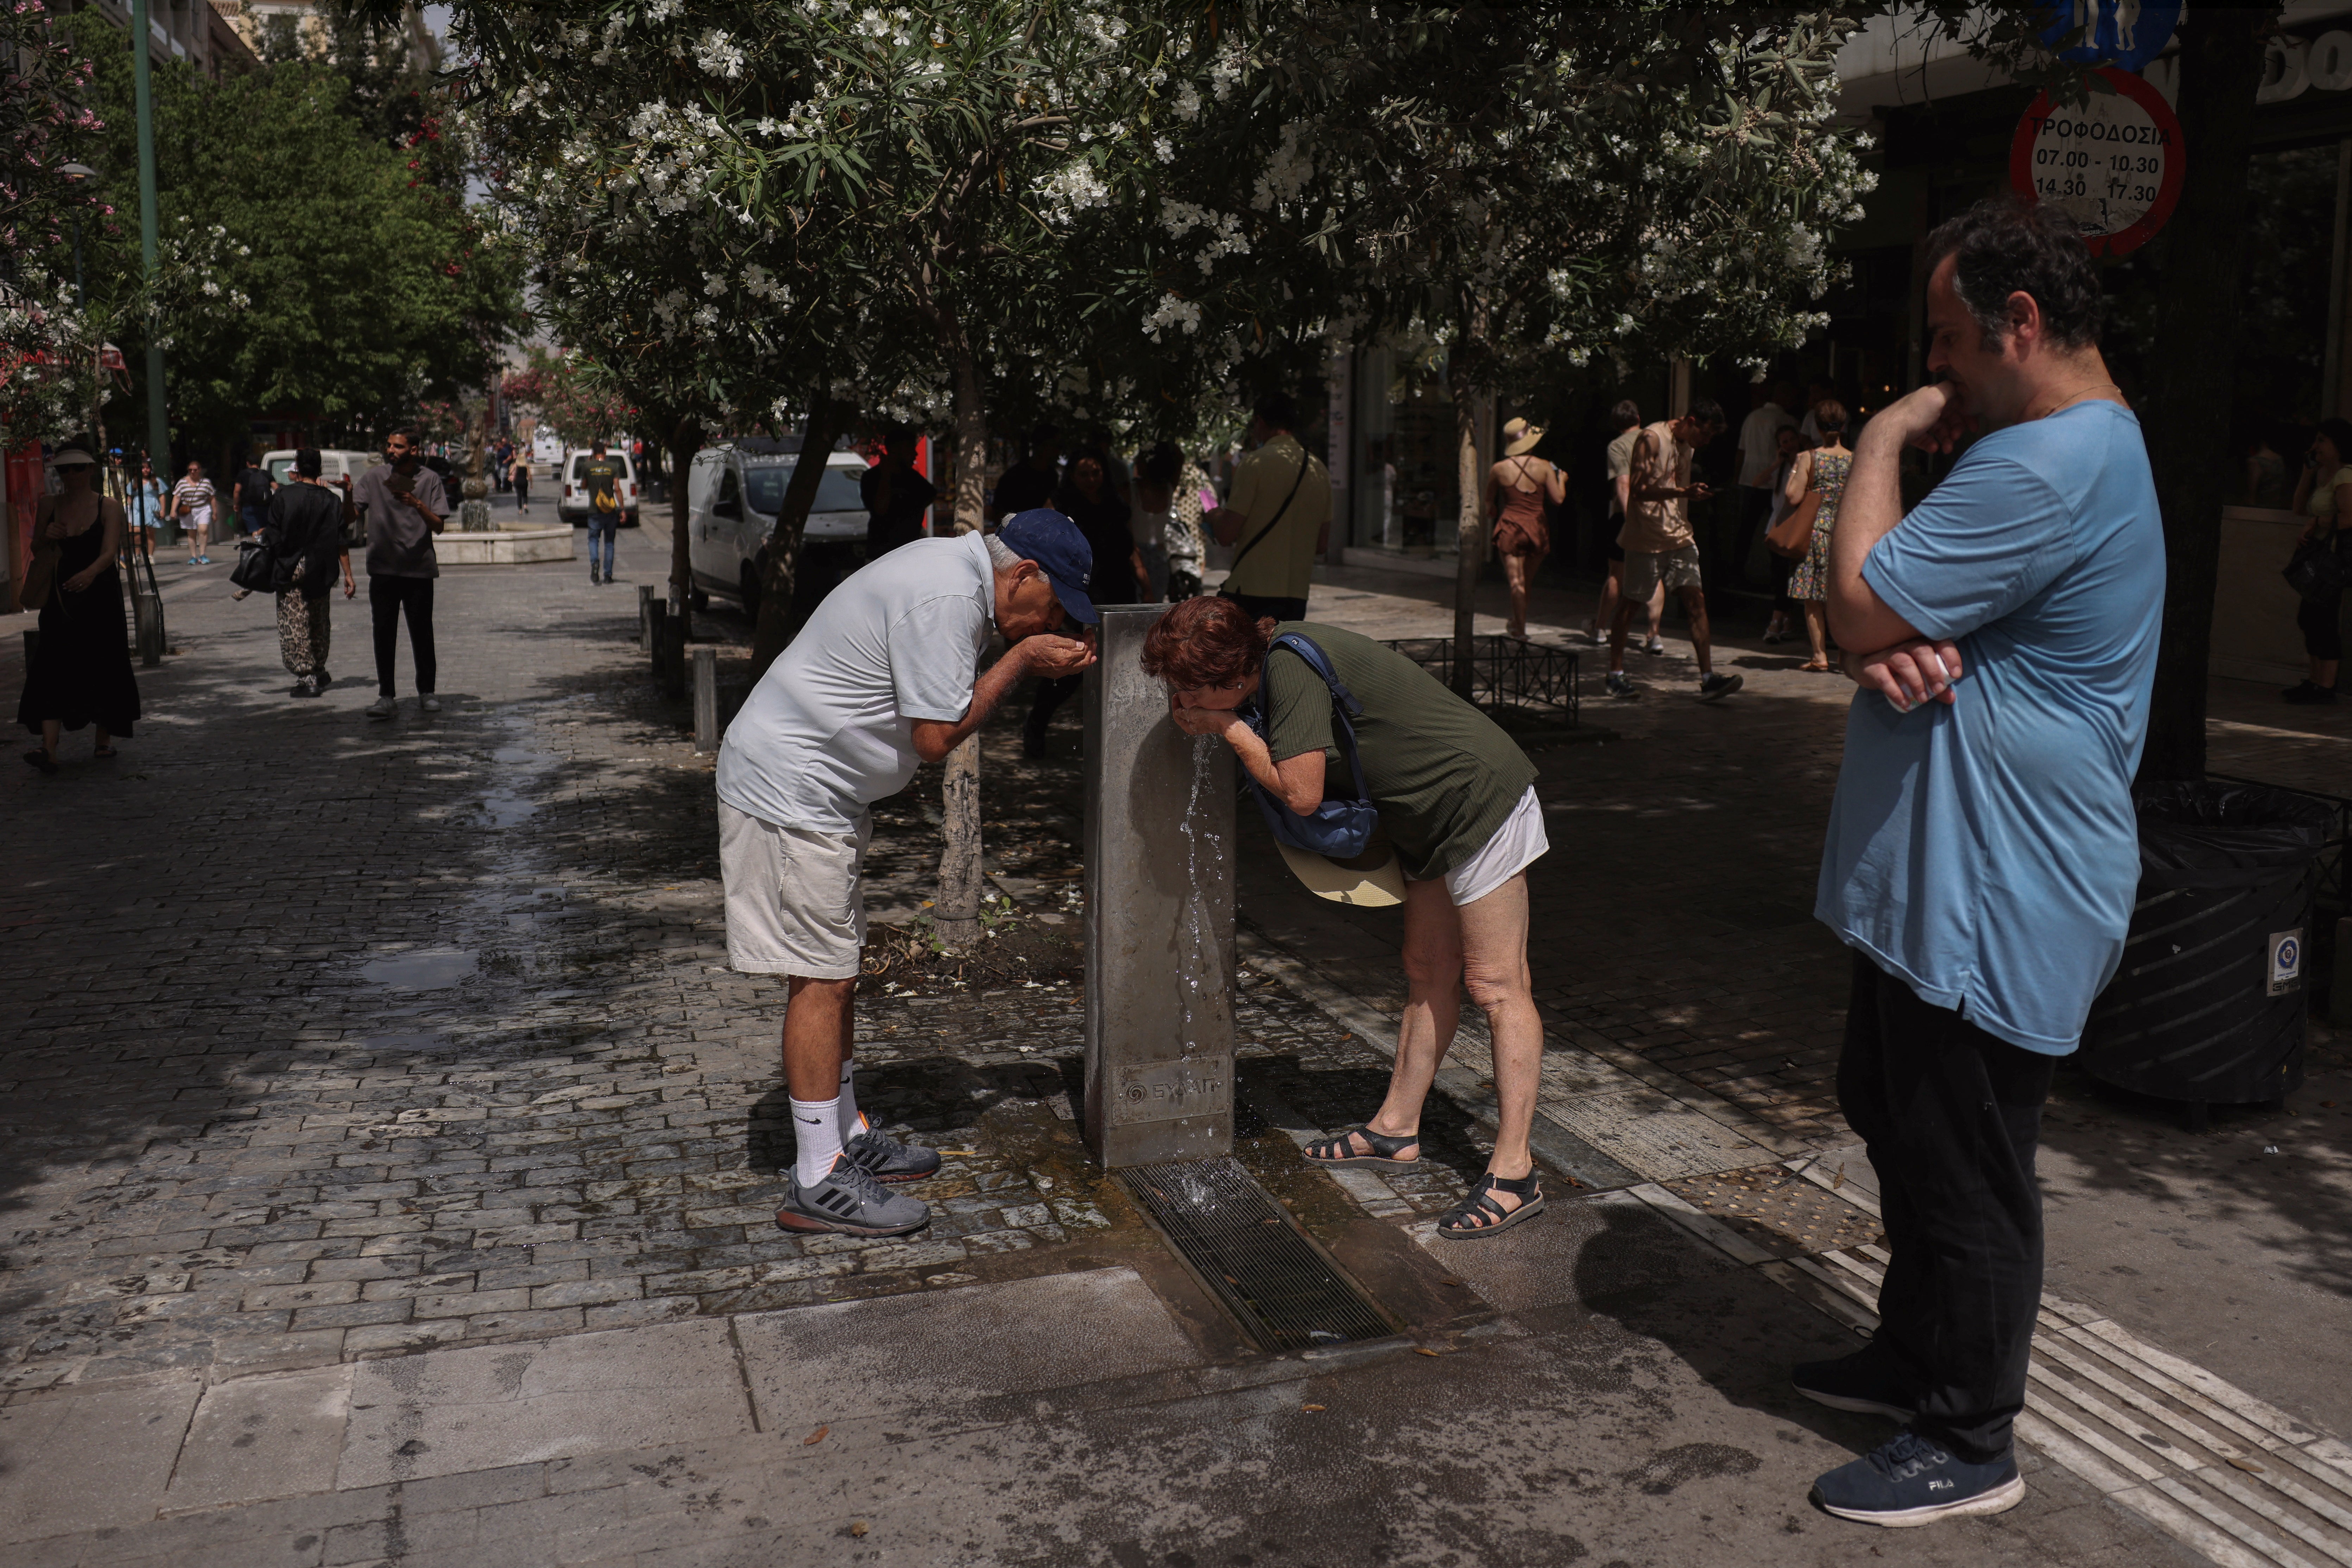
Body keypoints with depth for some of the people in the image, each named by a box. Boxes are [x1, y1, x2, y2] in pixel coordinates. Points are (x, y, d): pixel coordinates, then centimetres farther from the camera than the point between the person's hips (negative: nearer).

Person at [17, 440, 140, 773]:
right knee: (52, 669, -10)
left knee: (103, 667, 5)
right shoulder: (48, 506, 8)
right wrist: (46, 538, -8)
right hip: (60, 597, 2)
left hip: (100, 595, -2)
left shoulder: (109, 507, -1)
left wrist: (90, 573, -36)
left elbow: (109, 552, -15)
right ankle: (49, 751, -19)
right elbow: (37, 554, 15)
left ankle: (103, 741, 23)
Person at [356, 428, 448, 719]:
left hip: (419, 567, -1)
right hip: (383, 568, 1)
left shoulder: (430, 480, 2)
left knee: (422, 632, 6)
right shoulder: (375, 477, 4)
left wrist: (417, 505, -18)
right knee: (384, 634, 0)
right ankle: (386, 696, 3)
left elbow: (438, 526, -3)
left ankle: (426, 692, 19)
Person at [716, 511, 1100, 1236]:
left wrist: (1034, 657, 0)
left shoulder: (953, 568, 10)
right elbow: (937, 736, -22)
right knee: (821, 979, -7)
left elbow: (932, 695, 11)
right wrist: (1021, 660, -14)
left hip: (815, 790, 11)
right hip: (789, 791, -11)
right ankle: (818, 1183, 0)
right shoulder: (944, 598, -22)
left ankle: (846, 1137, 28)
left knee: (835, 972, 16)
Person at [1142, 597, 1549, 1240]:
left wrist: (1229, 727, -14)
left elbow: (1302, 794, -22)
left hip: (1482, 796, -10)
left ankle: (1514, 1174, -5)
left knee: (1495, 985, -8)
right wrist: (1217, 724, 3)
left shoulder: (1294, 668, -22)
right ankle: (1396, 1128, 26)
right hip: (1434, 820, 10)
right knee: (1428, 975, 15)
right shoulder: (1275, 660, 6)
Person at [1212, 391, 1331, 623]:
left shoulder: (1255, 462, -8)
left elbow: (1226, 534, -11)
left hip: (1251, 594, -6)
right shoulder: (1318, 469, 12)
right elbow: (1322, 544, 16)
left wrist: (1214, 517, 11)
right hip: (1296, 596, 7)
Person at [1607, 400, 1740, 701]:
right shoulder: (1652, 439, -12)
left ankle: (1708, 679, -8)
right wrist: (1684, 492, -27)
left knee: (1696, 600, -4)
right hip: (1646, 538, -7)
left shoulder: (1688, 445, 12)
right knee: (1628, 605, 3)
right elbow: (1638, 490, -20)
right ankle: (1616, 676, 15)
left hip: (1679, 538, 7)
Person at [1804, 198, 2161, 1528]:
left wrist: (1886, 440, -10)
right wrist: (1893, 648, -15)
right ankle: (1916, 1356, 40)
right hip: (1942, 882, 11)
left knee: (1967, 1173, 3)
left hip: (1995, 904, -11)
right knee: (1904, 1130, 23)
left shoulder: (2050, 469, -23)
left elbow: (1861, 601, -24)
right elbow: (1879, 619, 10)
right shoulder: (2068, 447, 15)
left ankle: (1970, 1444, 19)